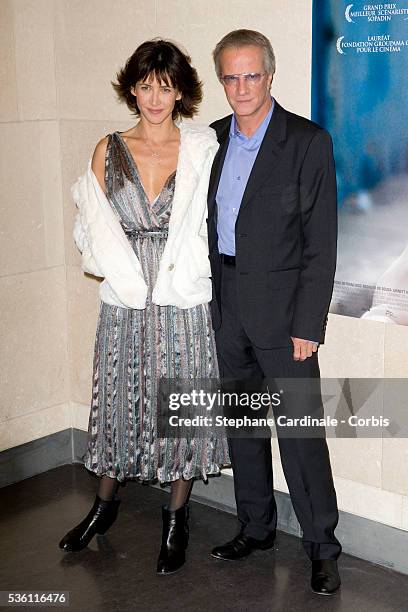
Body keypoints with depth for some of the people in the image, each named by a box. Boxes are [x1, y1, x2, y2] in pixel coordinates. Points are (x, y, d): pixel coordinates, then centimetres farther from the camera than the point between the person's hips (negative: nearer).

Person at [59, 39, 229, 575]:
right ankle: (105, 503, 34)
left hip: (186, 301, -1)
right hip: (125, 300, 2)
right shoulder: (109, 151, 4)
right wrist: (130, 276, -7)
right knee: (120, 399, 13)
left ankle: (177, 518, 23)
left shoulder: (203, 148, -1)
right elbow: (96, 225, 2)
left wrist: (179, 272, -12)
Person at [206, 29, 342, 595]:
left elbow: (321, 243, -11)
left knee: (300, 431, -3)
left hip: (280, 310, -6)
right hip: (225, 308, 6)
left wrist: (308, 325, -15)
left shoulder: (308, 142, -9)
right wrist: (207, 296, 9)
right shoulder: (214, 138, 8)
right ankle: (256, 527, 30)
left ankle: (322, 544, 12)